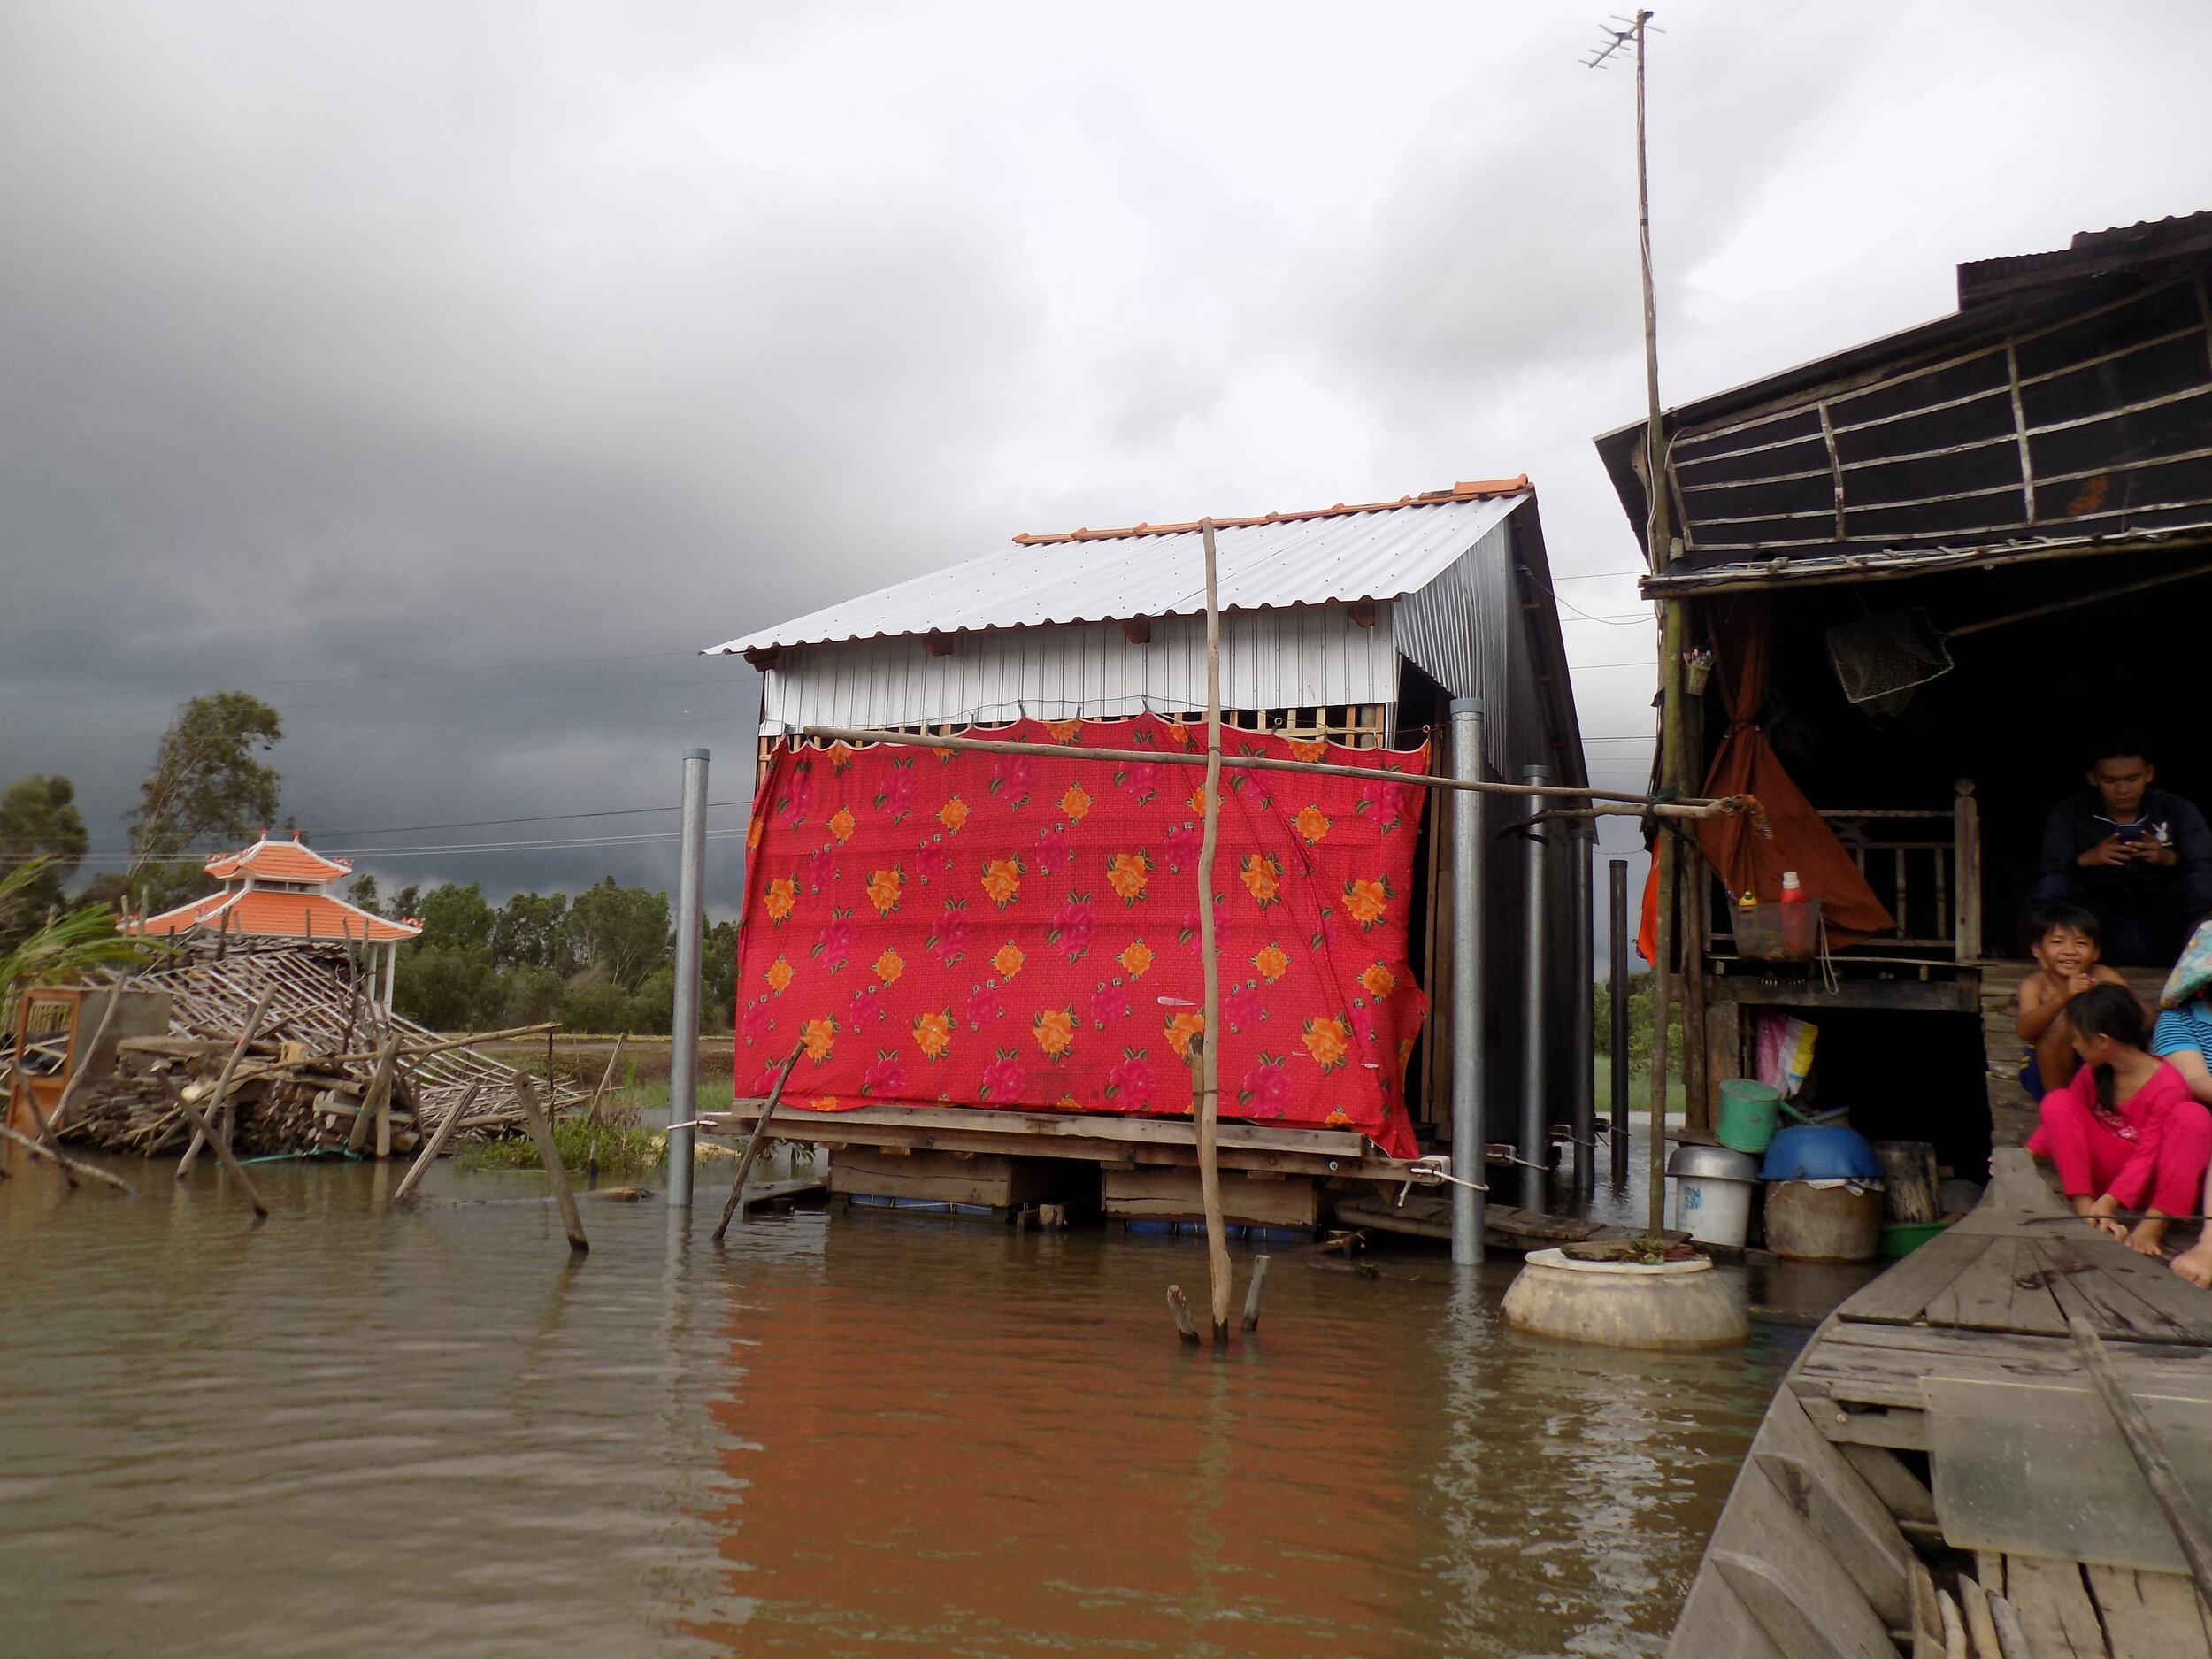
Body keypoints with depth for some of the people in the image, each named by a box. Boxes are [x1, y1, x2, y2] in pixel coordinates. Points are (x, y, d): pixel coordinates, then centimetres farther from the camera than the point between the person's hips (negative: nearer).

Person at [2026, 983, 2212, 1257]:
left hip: (2150, 1182, -5)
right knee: (2058, 1101, -16)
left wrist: (2108, 1202, -33)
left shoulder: (2167, 1087, -19)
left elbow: (2148, 1156, -23)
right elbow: (2062, 1116, 12)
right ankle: (2085, 1211, -28)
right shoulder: (2093, 1072, -1)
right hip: (2105, 1170, 5)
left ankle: (2153, 1226, -38)